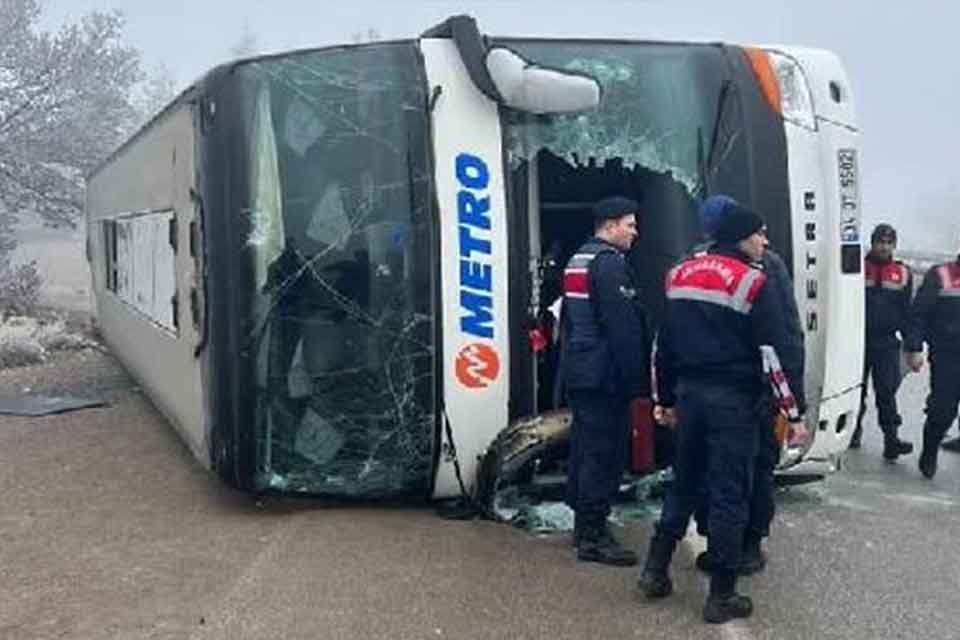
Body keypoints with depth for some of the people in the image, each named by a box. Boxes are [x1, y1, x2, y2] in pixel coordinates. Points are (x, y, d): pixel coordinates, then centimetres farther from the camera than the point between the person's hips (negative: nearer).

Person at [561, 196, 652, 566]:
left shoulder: (577, 261, 15)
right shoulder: (610, 264, -15)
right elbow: (625, 330, -20)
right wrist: (637, 382, -16)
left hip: (578, 374, 10)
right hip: (604, 377, -10)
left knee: (584, 448, 16)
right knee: (605, 455, -5)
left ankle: (584, 525, 26)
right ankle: (593, 537, -1)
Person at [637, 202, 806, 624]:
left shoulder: (680, 275, 10)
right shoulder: (751, 282, -11)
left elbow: (665, 343, 16)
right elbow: (778, 351, -14)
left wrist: (666, 397, 24)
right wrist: (795, 409, -9)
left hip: (690, 394, 6)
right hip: (734, 400, -6)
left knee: (684, 484, 19)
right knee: (729, 494, 1)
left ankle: (655, 570, 22)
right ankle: (721, 596, 7)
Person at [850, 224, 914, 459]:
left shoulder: (903, 273, 8)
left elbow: (907, 312, 12)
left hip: (887, 343, 1)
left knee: (887, 390, -3)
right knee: (856, 389, 9)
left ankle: (891, 439, -5)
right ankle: (854, 431, 25)